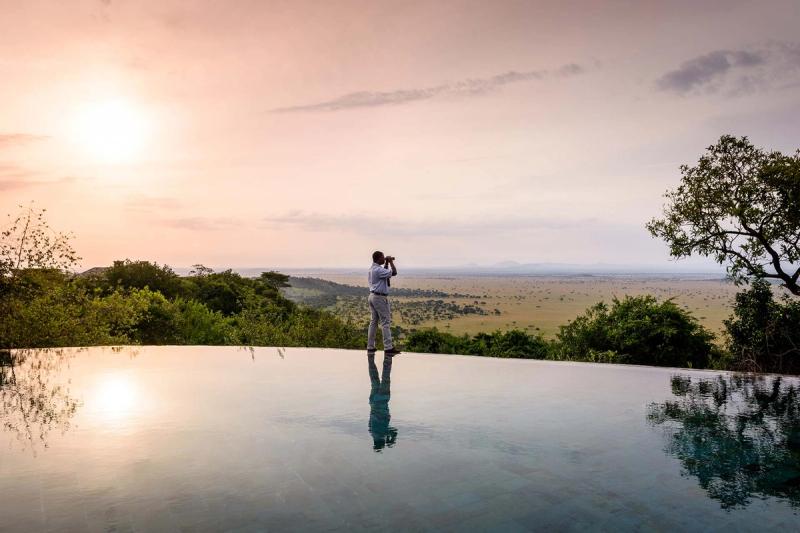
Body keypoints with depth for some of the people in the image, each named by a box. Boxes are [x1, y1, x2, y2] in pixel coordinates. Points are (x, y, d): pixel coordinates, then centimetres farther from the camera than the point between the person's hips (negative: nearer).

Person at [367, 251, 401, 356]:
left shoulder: (372, 269, 13)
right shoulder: (378, 269, -18)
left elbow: (385, 273, 28)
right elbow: (394, 272, -22)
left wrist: (387, 263, 19)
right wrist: (390, 261, -8)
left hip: (373, 296, 10)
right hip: (380, 297, -10)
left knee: (373, 322, 11)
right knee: (386, 322, -6)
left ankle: (370, 347, 13)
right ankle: (388, 348, -6)